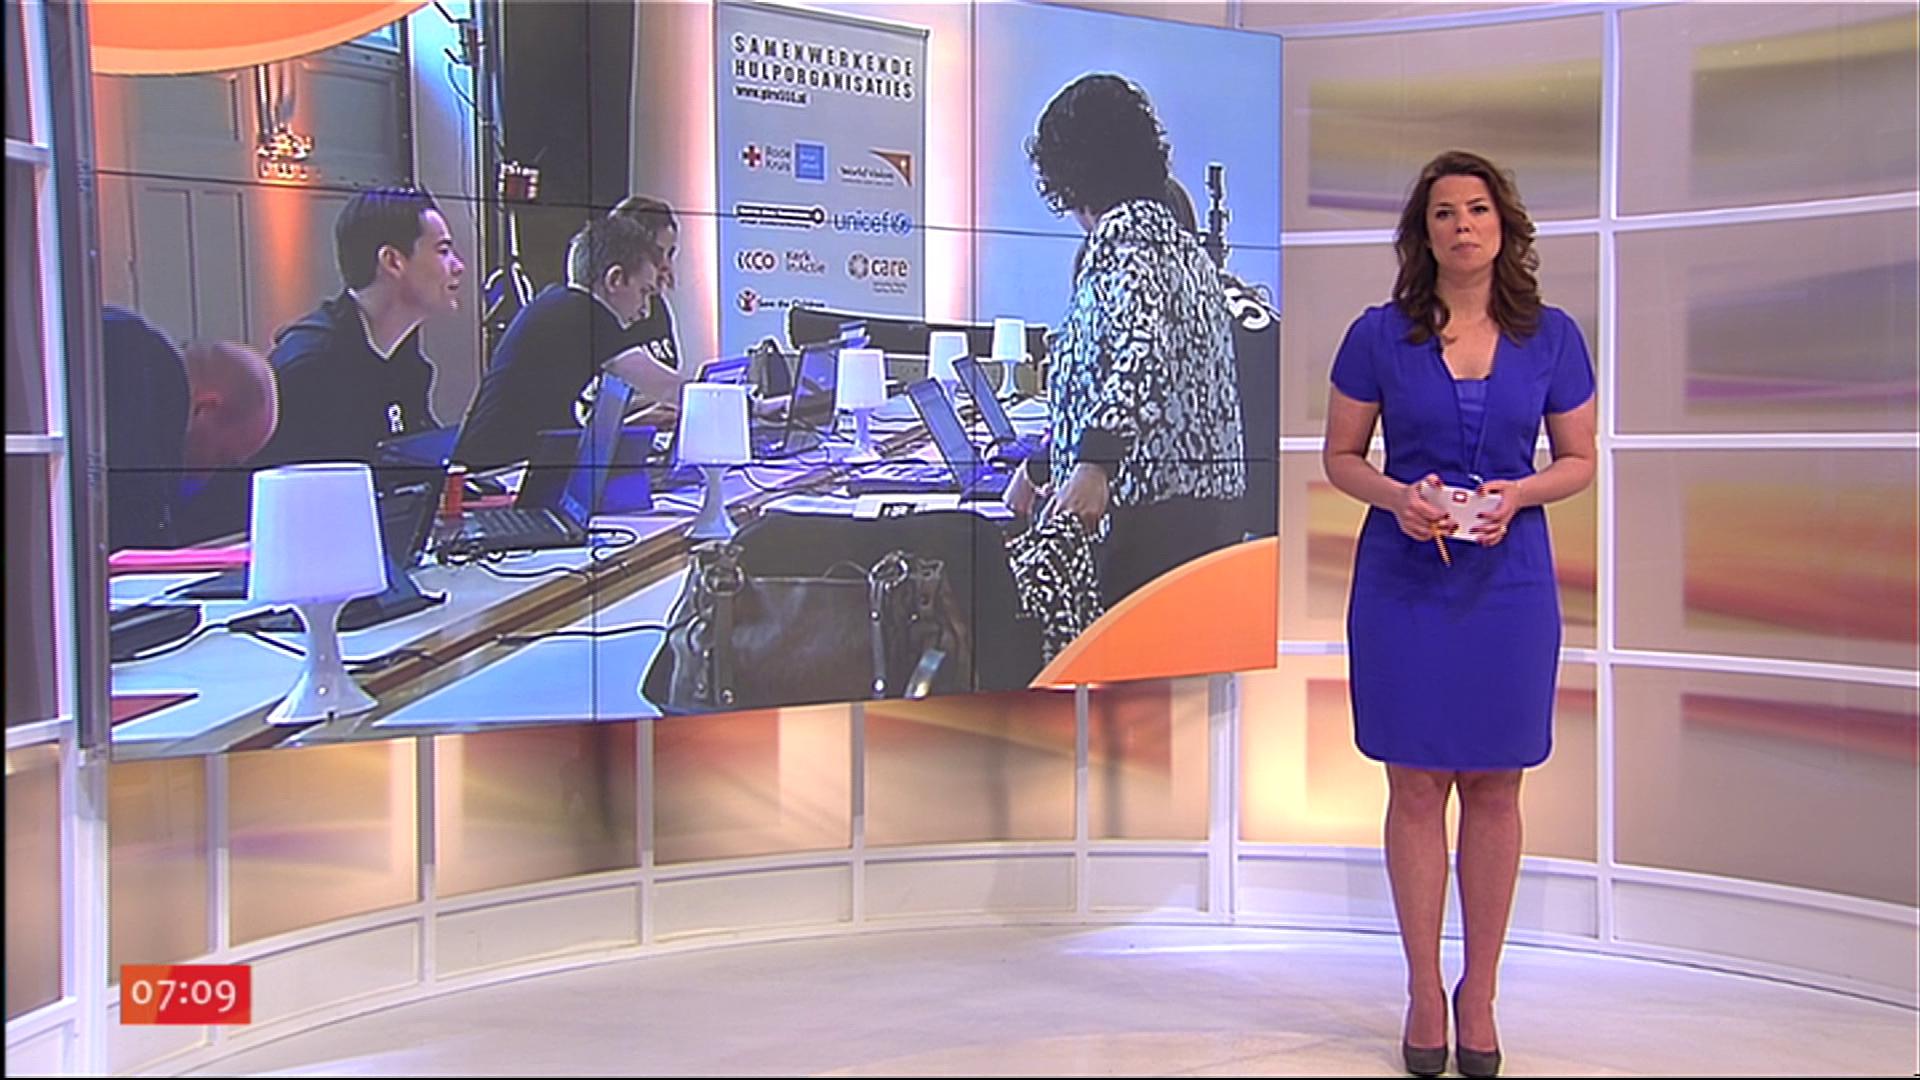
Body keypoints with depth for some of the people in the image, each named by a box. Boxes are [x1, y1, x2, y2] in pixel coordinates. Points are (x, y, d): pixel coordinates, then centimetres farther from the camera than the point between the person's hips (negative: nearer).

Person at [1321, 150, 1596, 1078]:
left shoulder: (1551, 337, 2)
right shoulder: (1379, 335, -2)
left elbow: (1579, 459, 8)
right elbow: (1339, 454, 4)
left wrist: (1518, 494, -12)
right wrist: (1395, 497, -15)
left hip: (1509, 578, 1)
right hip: (1403, 576, -1)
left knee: (1494, 789, 7)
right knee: (1416, 786, 4)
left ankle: (1479, 994, 21)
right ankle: (1424, 991, 18)